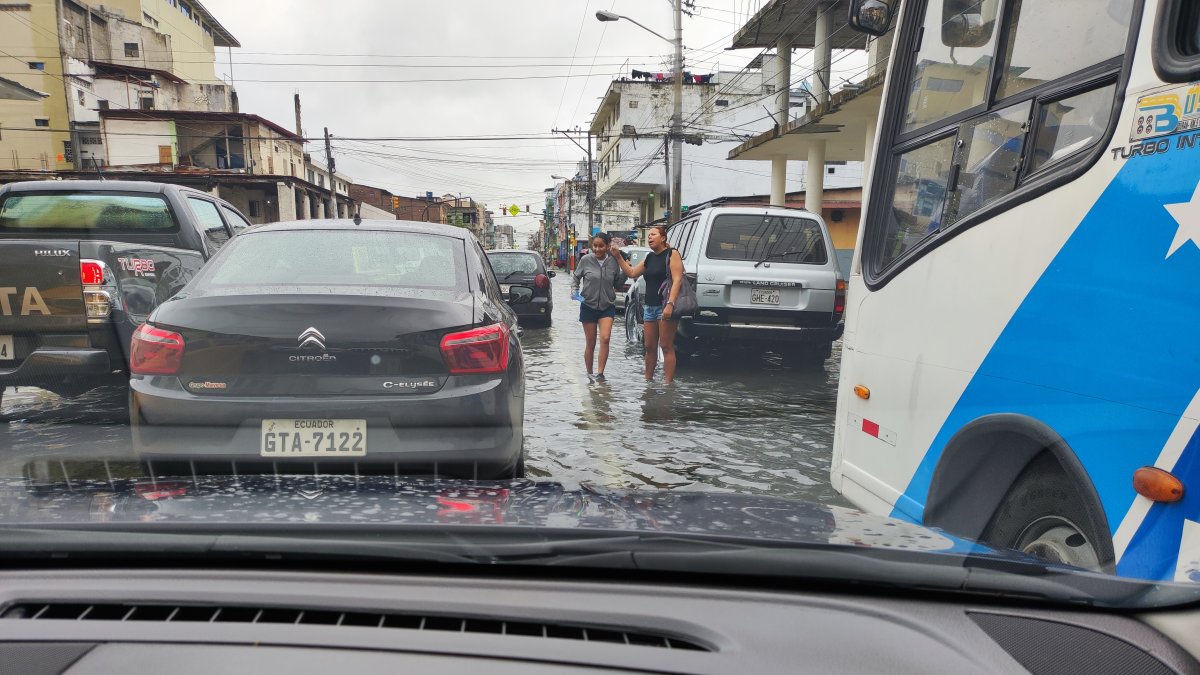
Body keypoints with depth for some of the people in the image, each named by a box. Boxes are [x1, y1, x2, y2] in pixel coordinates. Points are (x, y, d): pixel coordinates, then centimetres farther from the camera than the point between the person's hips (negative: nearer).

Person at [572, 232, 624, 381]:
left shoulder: (613, 262, -2)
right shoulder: (585, 260, -6)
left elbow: (618, 282, 12)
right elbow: (575, 278, 7)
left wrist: (626, 269, 1)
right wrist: (575, 291, -6)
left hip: (607, 306, 0)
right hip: (588, 306, 0)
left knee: (605, 338, -17)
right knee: (590, 343, 6)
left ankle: (600, 373, -9)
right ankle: (589, 373, 22)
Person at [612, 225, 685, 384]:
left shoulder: (671, 254, -4)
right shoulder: (649, 257, 19)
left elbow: (677, 280, -14)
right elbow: (631, 273, 21)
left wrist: (670, 304, -24)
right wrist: (618, 257, 12)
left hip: (665, 306, -7)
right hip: (650, 306, 7)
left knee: (666, 347, -6)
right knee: (649, 347, 10)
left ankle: (668, 382, -4)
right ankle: (648, 379, 19)